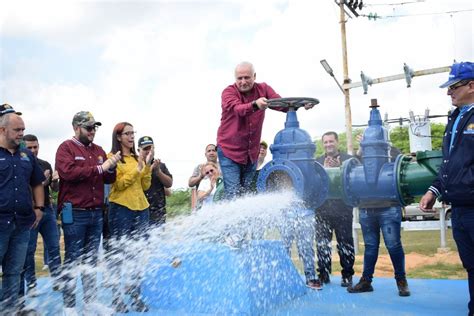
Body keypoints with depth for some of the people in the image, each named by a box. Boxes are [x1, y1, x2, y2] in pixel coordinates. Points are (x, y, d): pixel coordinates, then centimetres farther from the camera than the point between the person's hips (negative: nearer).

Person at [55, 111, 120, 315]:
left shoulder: (98, 150, 14)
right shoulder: (66, 148, -3)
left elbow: (109, 179, 14)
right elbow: (68, 172, -19)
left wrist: (111, 168, -8)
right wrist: (99, 168, -18)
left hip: (96, 213, 6)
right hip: (75, 213, -6)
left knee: (91, 260, 11)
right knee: (72, 260, -1)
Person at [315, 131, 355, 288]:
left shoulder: (349, 160, 3)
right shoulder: (317, 161, 12)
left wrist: (339, 168, -19)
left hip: (342, 209, -3)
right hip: (322, 209, 3)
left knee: (345, 243, 2)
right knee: (322, 243, 8)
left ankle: (347, 275, 12)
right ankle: (324, 274, 19)